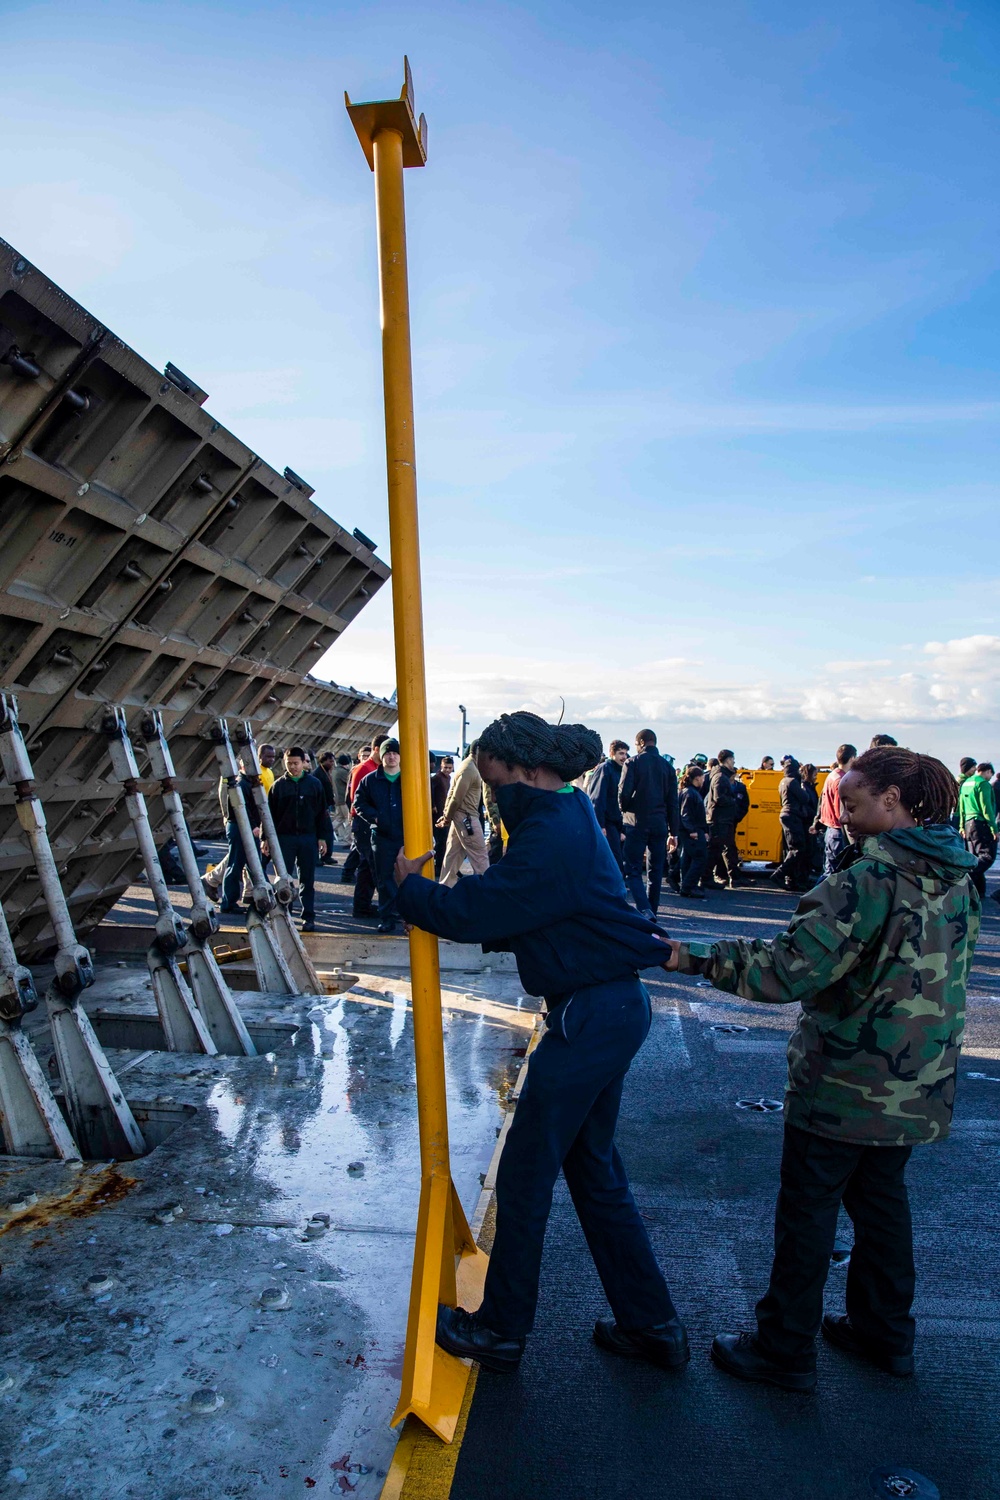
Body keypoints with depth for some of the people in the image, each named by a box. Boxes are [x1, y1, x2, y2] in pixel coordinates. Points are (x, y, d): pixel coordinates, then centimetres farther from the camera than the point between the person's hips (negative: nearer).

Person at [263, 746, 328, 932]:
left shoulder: (314, 784, 3)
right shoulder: (279, 785, 2)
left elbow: (321, 813, 6)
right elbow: (270, 814, 4)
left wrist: (322, 837, 2)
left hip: (308, 838, 0)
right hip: (284, 838, 0)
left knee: (307, 880, 5)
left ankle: (308, 917, 11)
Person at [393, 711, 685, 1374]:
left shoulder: (554, 835, -22)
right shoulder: (567, 819, 12)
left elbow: (473, 912, -22)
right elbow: (515, 916, 16)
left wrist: (410, 884, -5)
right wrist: (441, 895, 6)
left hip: (590, 1016, -10)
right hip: (613, 1007, 10)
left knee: (525, 1175, 6)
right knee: (594, 1170, 20)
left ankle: (501, 1330, 26)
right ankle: (652, 1325, 32)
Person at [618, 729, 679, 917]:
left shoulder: (633, 763, -4)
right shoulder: (667, 766, 10)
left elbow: (624, 793, -13)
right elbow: (673, 803, 9)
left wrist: (625, 810, 9)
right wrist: (674, 832, 12)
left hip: (636, 824, -4)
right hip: (659, 824, 4)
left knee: (633, 870, -1)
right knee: (655, 871, 11)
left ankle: (644, 909, -18)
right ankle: (651, 912, 15)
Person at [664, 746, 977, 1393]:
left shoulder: (870, 878, -24)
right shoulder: (957, 879, 2)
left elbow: (788, 971, -28)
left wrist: (697, 958, -21)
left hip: (844, 1084, -8)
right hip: (918, 1087, 8)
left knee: (808, 1211, 8)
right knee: (882, 1199, 24)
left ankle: (786, 1350, 22)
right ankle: (886, 1333, 39)